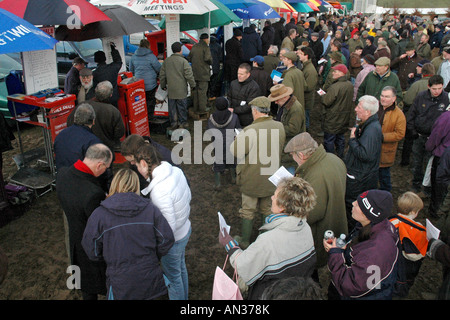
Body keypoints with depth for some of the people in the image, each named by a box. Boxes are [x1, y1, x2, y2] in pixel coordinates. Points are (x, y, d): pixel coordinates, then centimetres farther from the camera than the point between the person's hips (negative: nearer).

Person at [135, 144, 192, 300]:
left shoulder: (159, 191, -36)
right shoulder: (176, 171, -12)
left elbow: (169, 227, -30)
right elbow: (188, 196, 4)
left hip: (173, 240, -9)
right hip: (186, 229, 9)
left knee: (173, 277, 18)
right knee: (181, 268, 31)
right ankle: (184, 296, 54)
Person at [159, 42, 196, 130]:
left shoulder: (166, 61, 6)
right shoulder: (183, 61, -10)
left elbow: (162, 75, 12)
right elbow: (189, 75, -11)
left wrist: (163, 85, 24)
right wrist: (192, 85, 1)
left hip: (171, 90, 4)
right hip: (181, 90, -4)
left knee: (172, 107, 10)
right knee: (182, 106, 6)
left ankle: (173, 123, 15)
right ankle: (183, 122, 14)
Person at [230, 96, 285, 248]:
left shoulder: (250, 131, -27)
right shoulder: (280, 127, -9)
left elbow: (235, 151, -19)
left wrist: (238, 137, -1)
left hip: (251, 180, -5)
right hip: (271, 179, 5)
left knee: (248, 211, 14)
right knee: (267, 209, 23)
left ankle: (245, 241, 29)